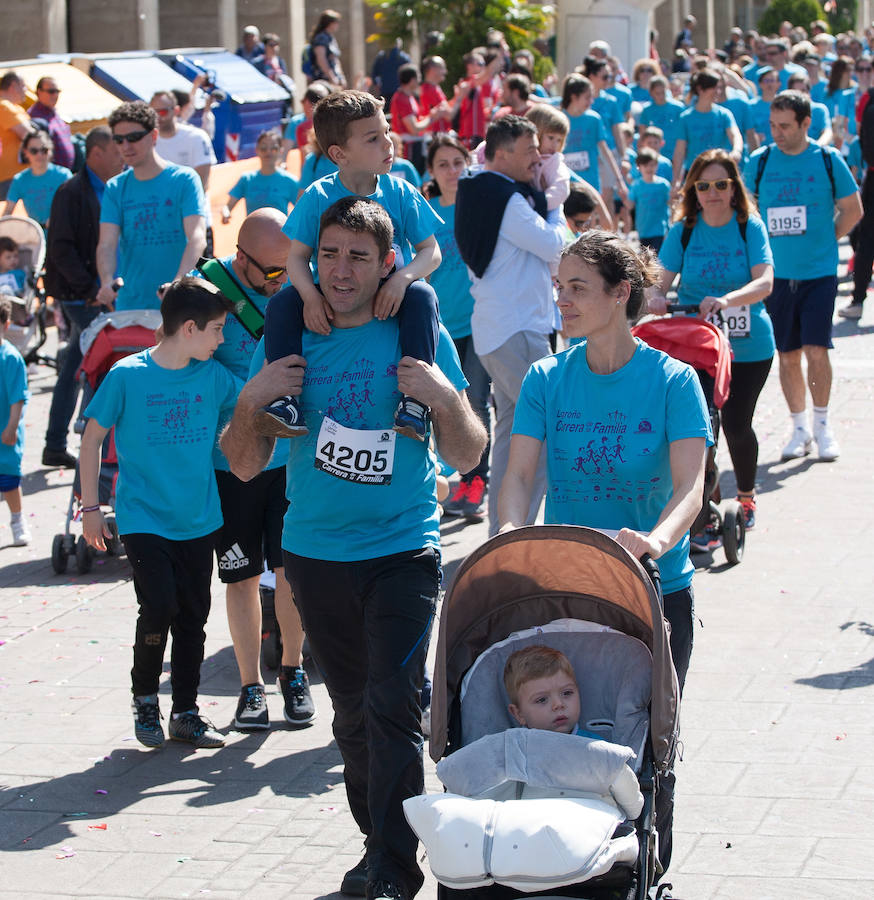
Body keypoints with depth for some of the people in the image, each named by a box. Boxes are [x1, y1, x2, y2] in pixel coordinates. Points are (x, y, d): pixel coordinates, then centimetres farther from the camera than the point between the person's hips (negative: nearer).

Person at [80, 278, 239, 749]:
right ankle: (144, 697, 10)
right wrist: (90, 507, -1)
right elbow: (92, 436, -1)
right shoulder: (127, 375, -10)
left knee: (193, 614, 7)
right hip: (143, 519, -4)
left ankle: (186, 712, 21)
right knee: (159, 608, -15)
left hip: (198, 520, 4)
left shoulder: (214, 376, 1)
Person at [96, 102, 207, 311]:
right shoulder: (115, 188, 8)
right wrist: (107, 282, -25)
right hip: (130, 305, 3)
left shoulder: (184, 180, -3)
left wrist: (178, 282, -33)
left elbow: (197, 238, -15)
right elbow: (107, 243, -3)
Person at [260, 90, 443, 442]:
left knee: (423, 298, -32)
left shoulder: (400, 193, -2)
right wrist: (310, 296, -26)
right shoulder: (317, 197, -4)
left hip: (389, 300, 0)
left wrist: (403, 278, -24)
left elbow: (431, 251, -1)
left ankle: (415, 399, -33)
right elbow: (297, 256, -4)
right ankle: (285, 399, -25)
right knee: (282, 303, -24)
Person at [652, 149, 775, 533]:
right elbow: (664, 277, -6)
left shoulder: (750, 227, -4)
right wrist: (656, 296, -30)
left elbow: (764, 282, -17)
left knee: (736, 424, 1)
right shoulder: (684, 230, 2)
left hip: (748, 346, -1)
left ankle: (746, 496, 30)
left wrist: (726, 300, -35)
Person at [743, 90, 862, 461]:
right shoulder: (759, 161, 1)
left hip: (819, 272, -2)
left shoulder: (828, 160, -2)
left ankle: (822, 425, 7)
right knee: (787, 354, 6)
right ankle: (800, 428, 17)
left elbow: (852, 210, 8)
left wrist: (823, 241, 3)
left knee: (816, 349, -9)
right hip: (776, 273, 2)